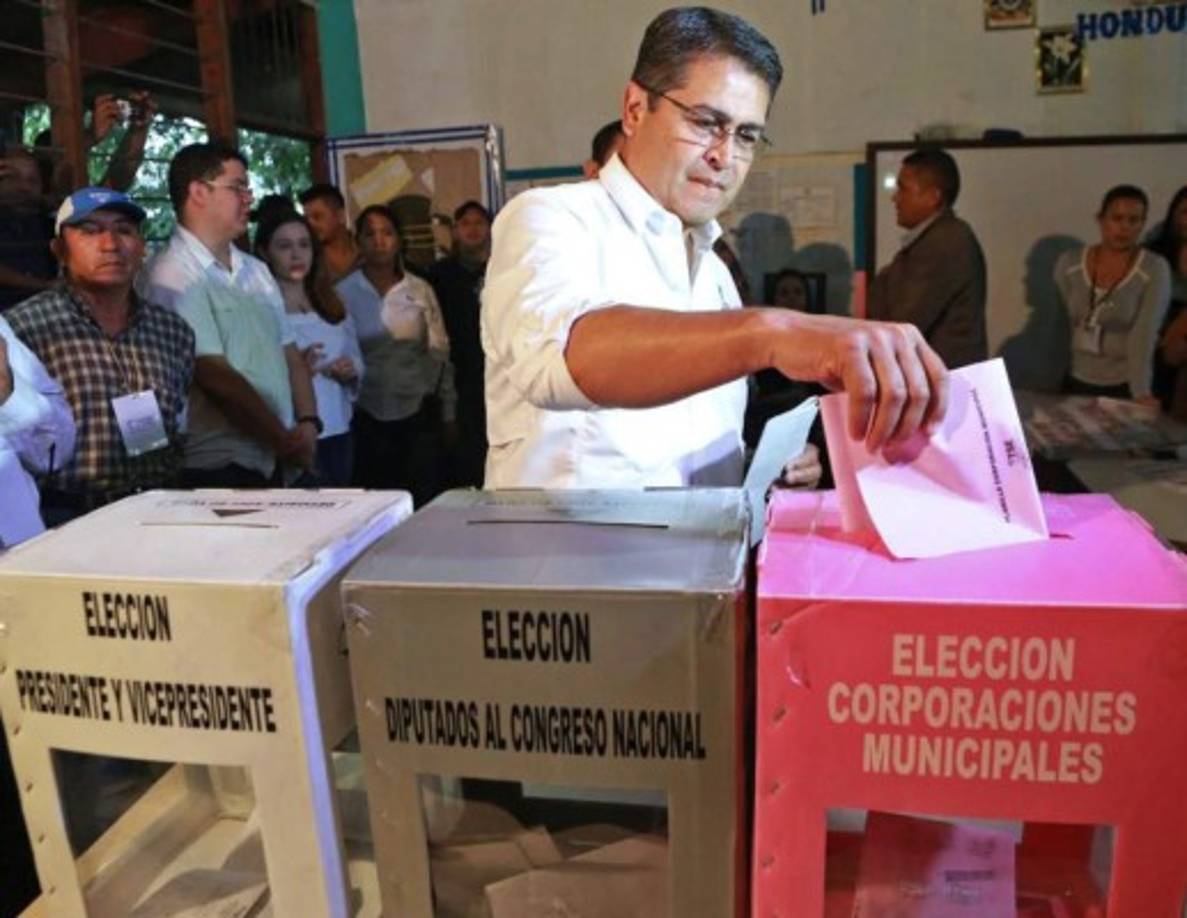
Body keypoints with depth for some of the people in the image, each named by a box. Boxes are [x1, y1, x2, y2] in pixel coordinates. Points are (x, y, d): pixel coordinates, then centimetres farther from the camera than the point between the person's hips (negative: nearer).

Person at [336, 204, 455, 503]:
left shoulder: (420, 291, 4)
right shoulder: (343, 293, 1)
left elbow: (439, 354, 5)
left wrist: (448, 412, 5)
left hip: (418, 411, 1)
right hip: (367, 415, 0)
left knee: (421, 500, 1)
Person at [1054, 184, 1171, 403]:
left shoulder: (1155, 269, -11)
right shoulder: (1068, 263, -3)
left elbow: (1144, 335, -20)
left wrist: (1141, 393, -30)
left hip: (1124, 387, -3)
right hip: (1077, 382, 3)